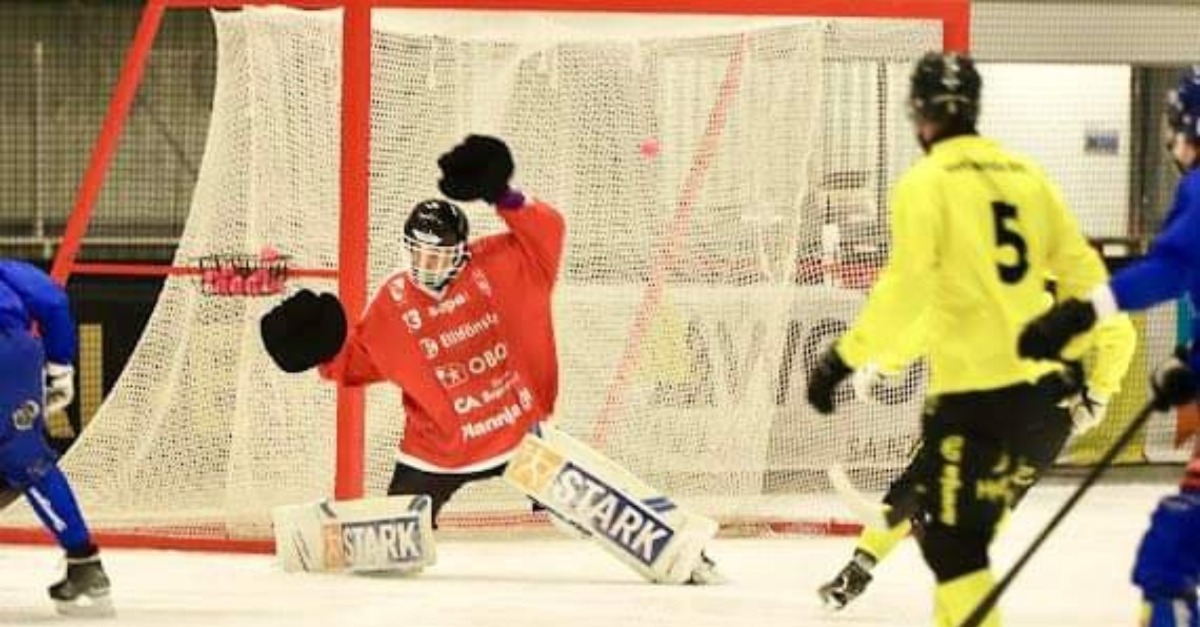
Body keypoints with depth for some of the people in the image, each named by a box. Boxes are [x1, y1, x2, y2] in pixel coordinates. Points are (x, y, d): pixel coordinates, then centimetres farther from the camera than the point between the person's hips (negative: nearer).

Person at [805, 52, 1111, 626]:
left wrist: (843, 359, -13)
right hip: (1040, 384, 7)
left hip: (975, 385, -7)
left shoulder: (925, 183, -7)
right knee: (971, 515, 21)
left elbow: (906, 288, -17)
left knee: (950, 533, -3)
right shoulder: (1026, 176, 12)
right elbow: (1085, 276, 14)